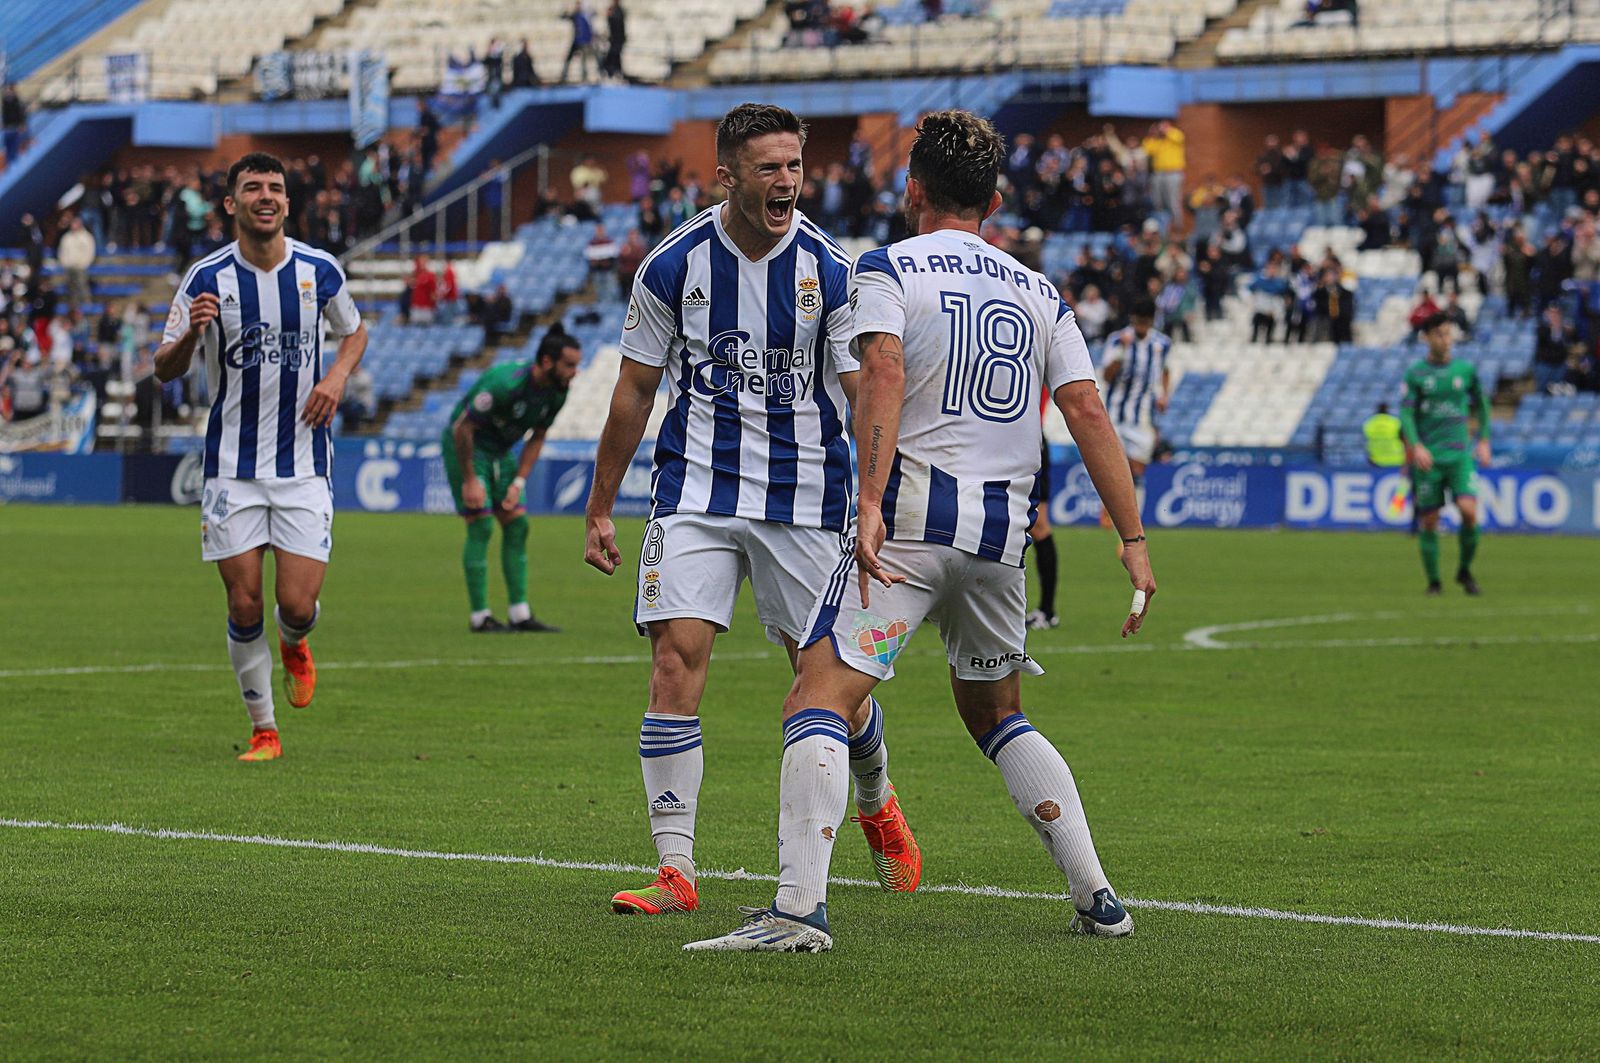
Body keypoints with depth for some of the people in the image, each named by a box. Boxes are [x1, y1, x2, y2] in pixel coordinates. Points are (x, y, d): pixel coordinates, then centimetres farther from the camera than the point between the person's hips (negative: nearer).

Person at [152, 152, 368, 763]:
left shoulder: (319, 271, 0)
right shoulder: (208, 279, -4)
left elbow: (354, 332, 18)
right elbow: (165, 370, 0)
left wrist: (338, 376, -3)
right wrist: (191, 332, -22)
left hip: (304, 465, 1)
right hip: (233, 466, 0)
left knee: (298, 605, -8)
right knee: (244, 605, -4)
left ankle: (294, 646, 30)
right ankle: (264, 730, 13)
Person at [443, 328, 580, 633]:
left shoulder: (557, 392, -8)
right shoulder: (505, 383, -32)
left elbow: (536, 438, 5)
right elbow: (462, 429, -26)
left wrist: (518, 482, -4)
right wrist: (470, 481, -22)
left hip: (499, 452, 8)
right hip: (465, 447, -8)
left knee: (517, 525, 1)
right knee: (481, 525, -12)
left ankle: (519, 614, 4)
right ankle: (479, 616, -8)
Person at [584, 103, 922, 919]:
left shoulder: (830, 270, -6)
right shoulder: (673, 266, -3)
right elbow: (635, 392, 7)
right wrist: (600, 509, 10)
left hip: (805, 498, 0)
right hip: (696, 491, 0)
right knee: (676, 659, -14)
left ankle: (877, 806, 38)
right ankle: (674, 870, -10)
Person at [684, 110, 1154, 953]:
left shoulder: (887, 269, 2)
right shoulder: (1039, 292, 16)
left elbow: (883, 375, -15)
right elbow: (1089, 414, 8)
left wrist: (870, 504, -25)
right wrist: (1134, 542, 7)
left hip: (913, 513, -5)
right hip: (1003, 529, 6)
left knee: (817, 700, -10)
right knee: (994, 713, 24)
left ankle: (799, 907, -27)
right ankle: (1098, 898, 18)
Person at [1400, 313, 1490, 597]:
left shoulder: (1466, 370, 7)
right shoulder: (1415, 374, 0)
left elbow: (1481, 403, 21)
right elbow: (1406, 413, -4)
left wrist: (1484, 440, 15)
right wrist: (1416, 446, -17)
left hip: (1460, 454, 1)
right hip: (1427, 456, -1)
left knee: (1469, 510, -17)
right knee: (1428, 520, 0)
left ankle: (1465, 571, 4)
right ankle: (1433, 581, 13)